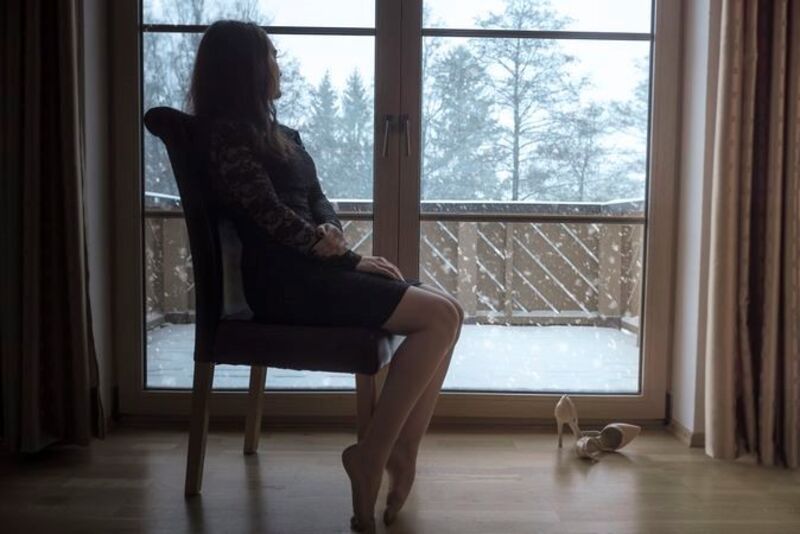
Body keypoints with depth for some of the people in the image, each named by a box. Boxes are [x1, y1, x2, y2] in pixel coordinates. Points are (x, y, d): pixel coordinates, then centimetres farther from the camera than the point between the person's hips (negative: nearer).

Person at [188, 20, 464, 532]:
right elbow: (273, 217, -13)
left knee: (447, 311, -4)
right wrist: (351, 258, -8)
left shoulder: (279, 134, 22)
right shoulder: (227, 134, -6)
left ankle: (403, 453, -7)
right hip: (285, 280, -9)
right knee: (439, 317, -19)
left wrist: (332, 235, -7)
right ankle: (372, 455, -12)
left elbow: (319, 201, 16)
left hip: (312, 268, 9)